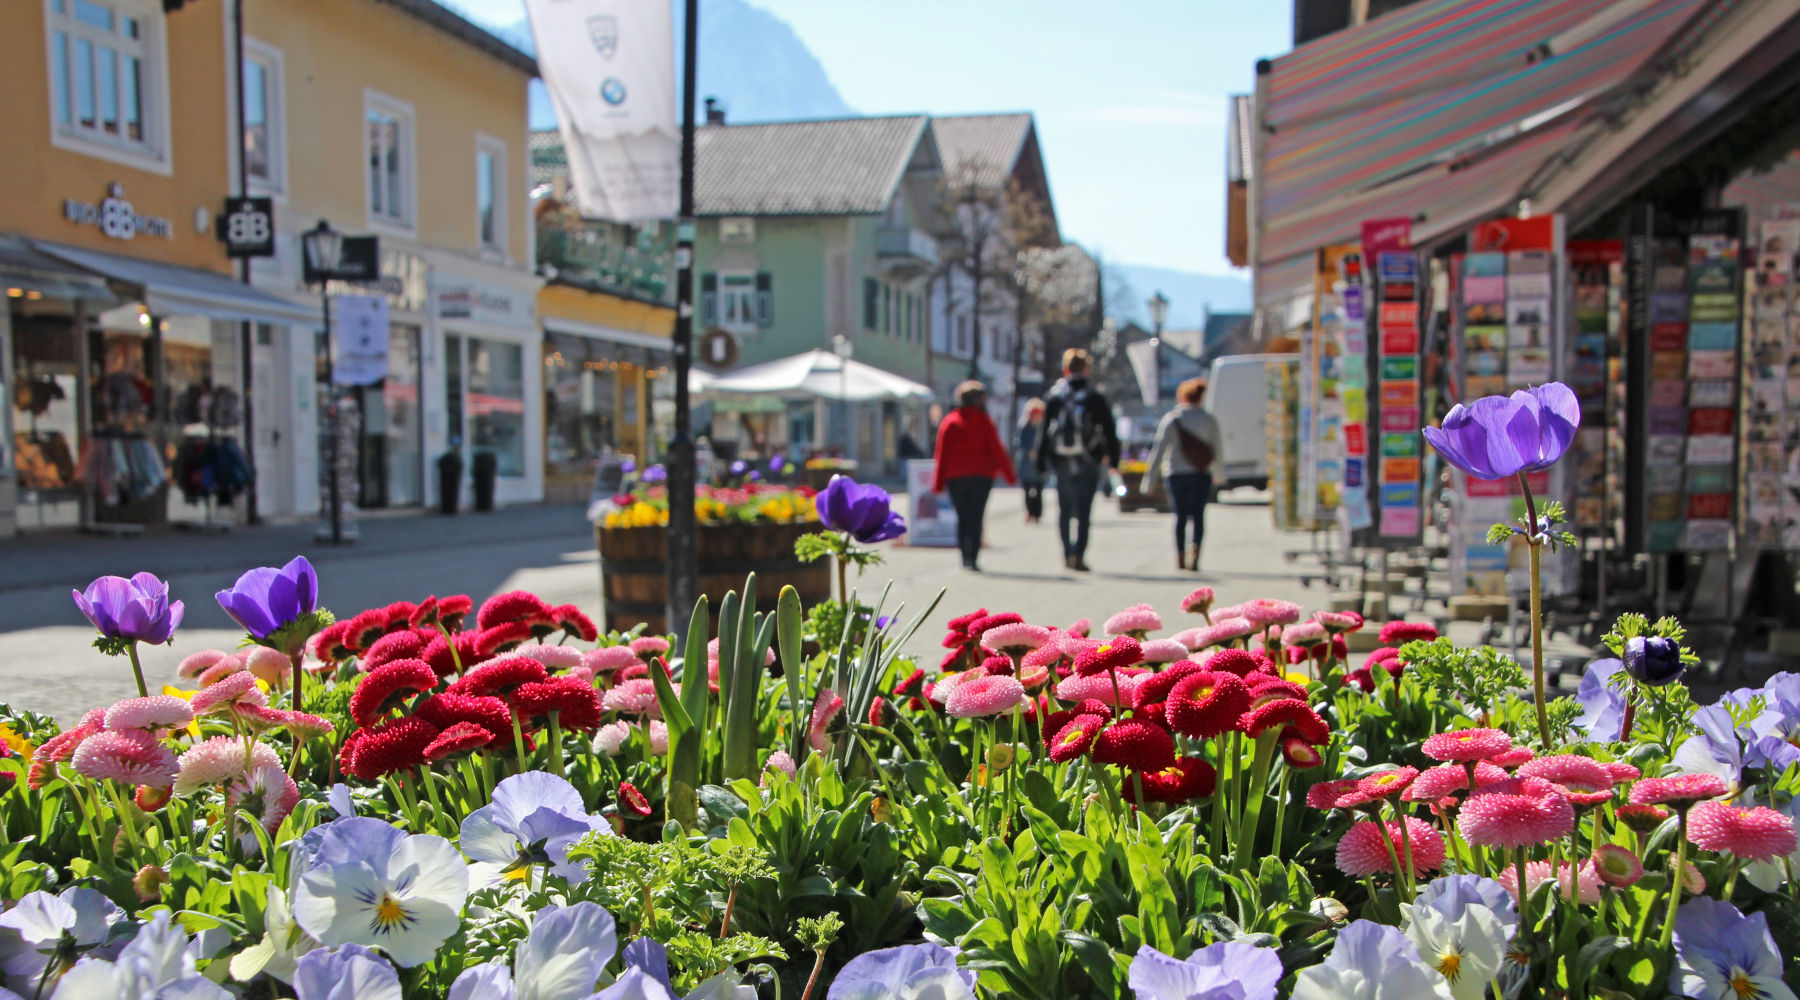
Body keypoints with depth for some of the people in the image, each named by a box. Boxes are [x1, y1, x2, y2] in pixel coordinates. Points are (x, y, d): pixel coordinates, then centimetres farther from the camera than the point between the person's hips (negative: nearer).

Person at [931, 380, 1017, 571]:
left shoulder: (949, 422, 4)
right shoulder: (984, 421, 0)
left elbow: (942, 453, 2)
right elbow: (997, 450, -2)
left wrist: (938, 483, 5)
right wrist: (1010, 475, 6)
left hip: (955, 477, 2)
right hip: (982, 475, -2)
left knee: (962, 518, 10)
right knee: (976, 518, -1)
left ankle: (965, 558, 4)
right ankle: (972, 559, -10)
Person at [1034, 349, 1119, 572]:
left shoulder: (1054, 397, 1)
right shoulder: (1095, 398, -1)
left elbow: (1044, 432, 1)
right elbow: (1110, 431, 1)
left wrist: (1041, 464, 5)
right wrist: (1113, 459, 9)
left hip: (1062, 462, 2)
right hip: (1088, 462, -1)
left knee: (1064, 510, 14)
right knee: (1083, 510, -2)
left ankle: (1067, 554, 18)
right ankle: (1079, 555, -12)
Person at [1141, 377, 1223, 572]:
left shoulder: (1170, 419, -2)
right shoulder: (1209, 420, 3)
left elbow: (1159, 449, -5)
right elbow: (1217, 451, 5)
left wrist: (1150, 480, -4)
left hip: (1176, 474, 0)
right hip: (1201, 475, 0)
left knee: (1180, 515, 11)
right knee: (1198, 515, 1)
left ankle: (1180, 557, 10)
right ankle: (1195, 552, -18)